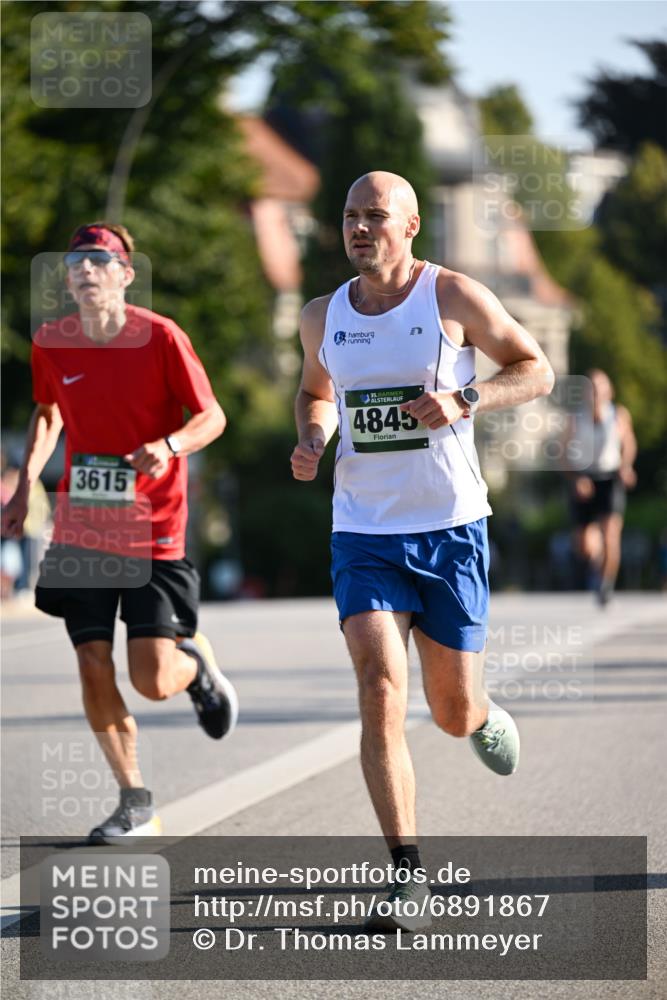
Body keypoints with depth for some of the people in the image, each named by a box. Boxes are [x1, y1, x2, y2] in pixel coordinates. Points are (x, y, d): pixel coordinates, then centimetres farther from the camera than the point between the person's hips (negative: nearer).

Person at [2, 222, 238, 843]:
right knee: (94, 671, -2)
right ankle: (134, 801, 16)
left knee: (152, 681, -8)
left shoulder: (159, 336, -11)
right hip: (80, 530, 3)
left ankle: (195, 661, 30)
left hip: (153, 532, -3)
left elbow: (212, 416, -6)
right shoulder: (51, 342, 0)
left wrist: (170, 445, -26)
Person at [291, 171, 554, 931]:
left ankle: (483, 717, 47)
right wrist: (310, 440, 3)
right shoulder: (323, 317, 6)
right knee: (381, 691, -17)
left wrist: (463, 400, -16)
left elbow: (536, 370, 2)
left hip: (450, 528, -2)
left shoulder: (454, 297, -5)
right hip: (364, 534, 2)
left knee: (453, 716, 6)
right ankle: (407, 877, -14)